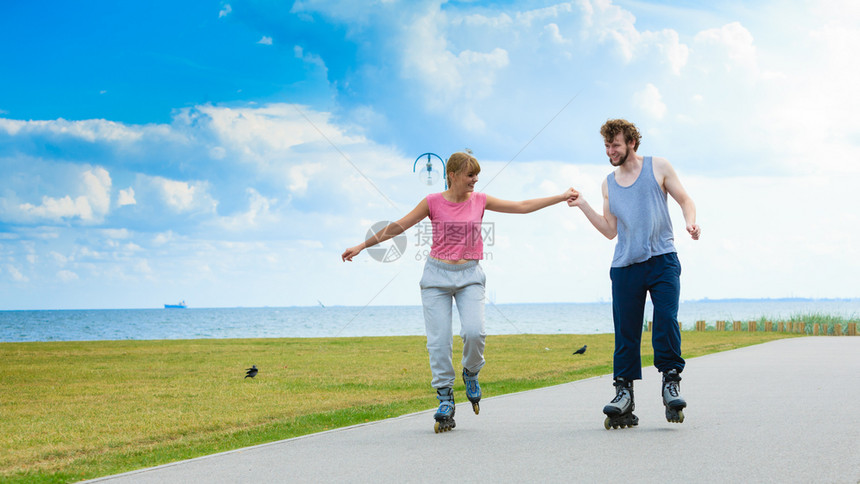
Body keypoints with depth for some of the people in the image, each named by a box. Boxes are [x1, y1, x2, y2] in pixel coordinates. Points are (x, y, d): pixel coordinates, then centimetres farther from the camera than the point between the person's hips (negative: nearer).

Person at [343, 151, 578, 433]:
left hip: (470, 276, 1)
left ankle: (471, 373, 12)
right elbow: (397, 227, 2)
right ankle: (445, 400, 5)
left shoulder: (480, 200, 6)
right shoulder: (434, 202, -1)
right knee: (439, 339, -6)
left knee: (474, 331, -19)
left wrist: (561, 197, 7)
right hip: (437, 275, -1)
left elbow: (522, 206, 9)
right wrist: (362, 246, 0)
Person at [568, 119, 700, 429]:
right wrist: (583, 206, 7)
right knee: (625, 331, -2)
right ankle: (624, 392, 2)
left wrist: (691, 221, -10)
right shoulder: (609, 184, 18)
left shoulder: (658, 168, 9)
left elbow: (685, 200, 11)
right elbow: (611, 231, 16)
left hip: (662, 261, -3)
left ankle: (671, 381, -3)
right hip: (625, 266, 3)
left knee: (666, 321, -16)